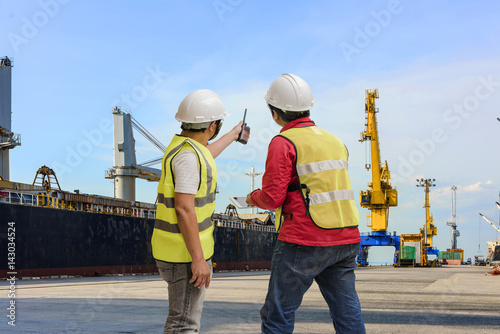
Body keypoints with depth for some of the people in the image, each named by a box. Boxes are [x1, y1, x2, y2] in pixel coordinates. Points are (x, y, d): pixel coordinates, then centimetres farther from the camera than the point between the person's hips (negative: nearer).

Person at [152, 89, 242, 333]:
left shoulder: (183, 146, 10)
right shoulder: (188, 155, -20)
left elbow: (206, 156, 35)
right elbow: (184, 209, -25)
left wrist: (233, 135, 50)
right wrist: (198, 259, -24)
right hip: (184, 252, -10)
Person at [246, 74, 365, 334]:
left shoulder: (284, 142, -7)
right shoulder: (335, 141, 15)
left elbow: (272, 197, -12)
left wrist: (253, 197, 8)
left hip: (304, 242, -7)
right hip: (345, 240, 7)